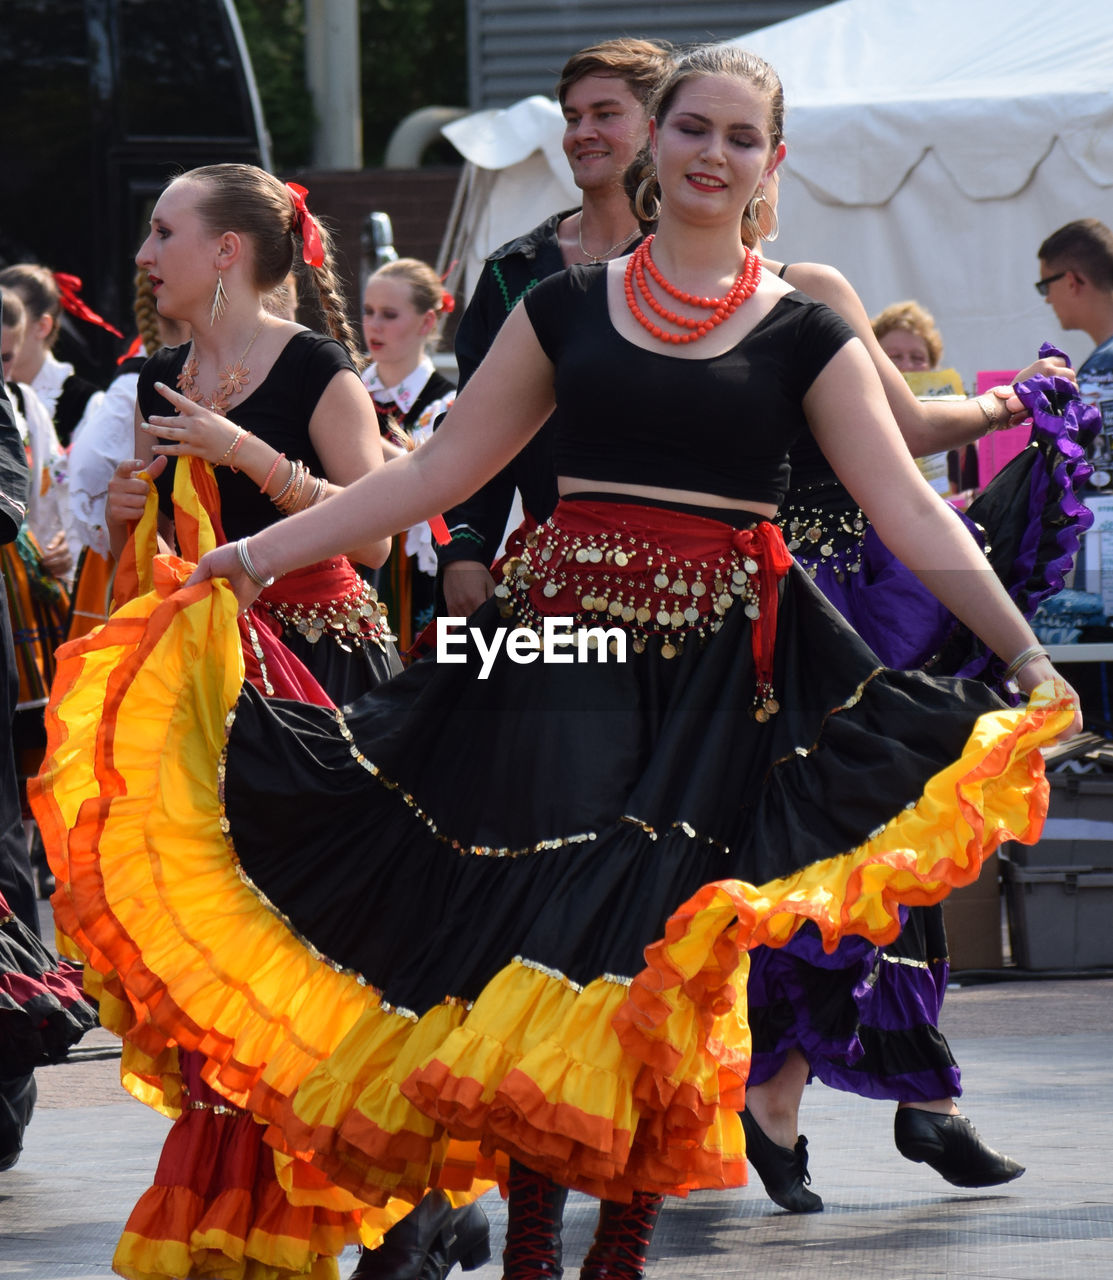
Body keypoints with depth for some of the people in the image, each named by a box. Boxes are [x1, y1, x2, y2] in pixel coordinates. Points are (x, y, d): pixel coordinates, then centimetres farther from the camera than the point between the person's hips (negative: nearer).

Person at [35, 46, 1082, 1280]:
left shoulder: (802, 334, 6)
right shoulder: (568, 307, 11)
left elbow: (909, 509, 0)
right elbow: (439, 469, 13)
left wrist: (1025, 650, -11)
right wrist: (260, 553, 9)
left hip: (718, 664, -1)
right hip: (563, 641, 1)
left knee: (668, 936, -8)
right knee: (539, 918, -10)